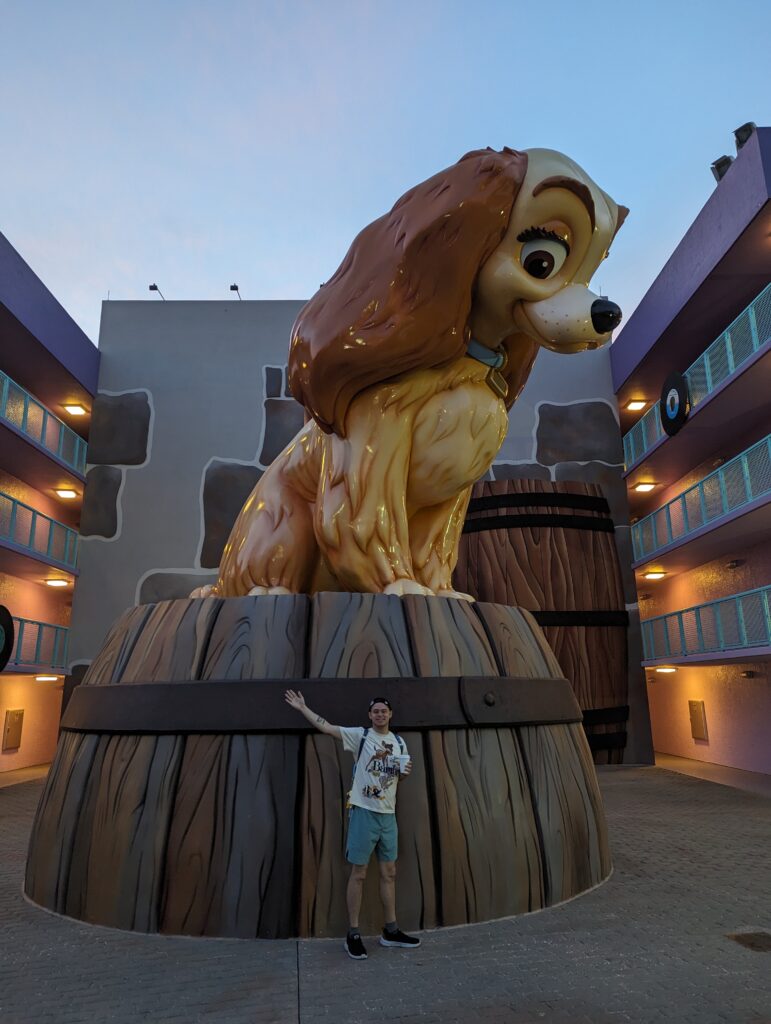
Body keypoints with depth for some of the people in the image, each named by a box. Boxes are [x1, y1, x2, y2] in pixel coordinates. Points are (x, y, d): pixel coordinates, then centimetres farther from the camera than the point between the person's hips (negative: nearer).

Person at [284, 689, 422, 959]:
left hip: (388, 814, 5)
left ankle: (391, 931, 24)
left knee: (389, 873, 12)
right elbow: (326, 727, -10)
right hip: (363, 812, -5)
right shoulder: (359, 735, -6)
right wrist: (302, 708, -12)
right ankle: (353, 934, 12)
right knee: (359, 874, 1)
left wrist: (405, 771, -4)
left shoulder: (399, 742, 9)